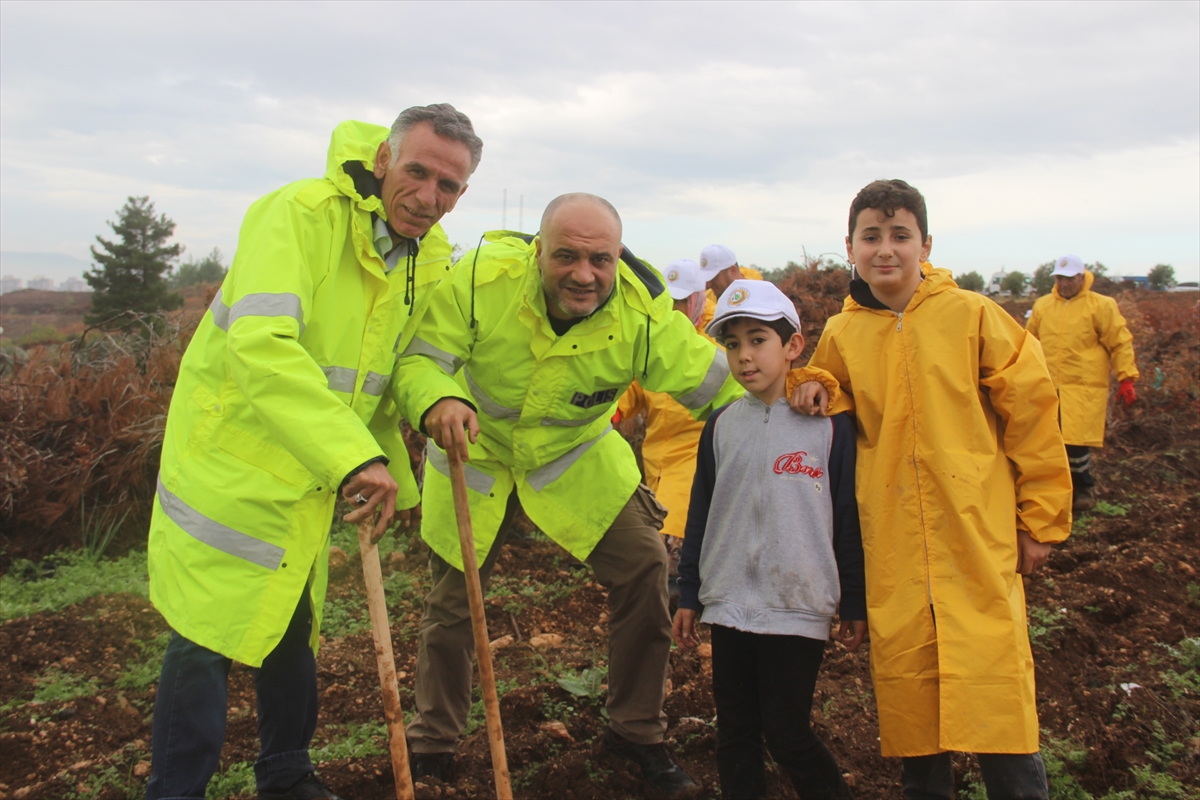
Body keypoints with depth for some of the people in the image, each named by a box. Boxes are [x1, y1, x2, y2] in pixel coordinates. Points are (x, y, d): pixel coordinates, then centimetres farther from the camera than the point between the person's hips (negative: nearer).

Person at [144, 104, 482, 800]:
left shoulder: (432, 260, 1)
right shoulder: (300, 214, -23)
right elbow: (260, 346, -37)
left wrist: (398, 480, 14)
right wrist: (355, 455, -44)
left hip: (312, 480, 7)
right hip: (231, 459, -6)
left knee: (294, 627, 18)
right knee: (208, 636, -2)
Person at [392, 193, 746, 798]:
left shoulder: (644, 312, -26)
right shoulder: (483, 277, -29)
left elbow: (715, 384, -20)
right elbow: (420, 357, -24)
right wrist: (437, 399, -47)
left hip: (576, 455, 1)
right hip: (476, 451, 0)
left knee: (644, 567, -10)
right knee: (451, 597, 8)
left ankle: (636, 731, 15)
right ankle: (431, 746, 34)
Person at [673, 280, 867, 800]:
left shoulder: (830, 423, -5)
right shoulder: (721, 425, 5)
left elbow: (849, 518, -2)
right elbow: (700, 514, 11)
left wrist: (855, 606, 1)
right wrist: (689, 595, 11)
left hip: (799, 608, -4)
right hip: (728, 606, 4)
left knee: (787, 736, 2)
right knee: (735, 732, 13)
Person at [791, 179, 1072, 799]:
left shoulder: (971, 315, -3)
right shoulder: (841, 335, 5)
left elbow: (1030, 410, 0)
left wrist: (1041, 517, 2)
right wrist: (811, 386, -1)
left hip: (979, 535, -2)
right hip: (892, 546, 3)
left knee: (995, 685, 0)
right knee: (905, 683, 10)